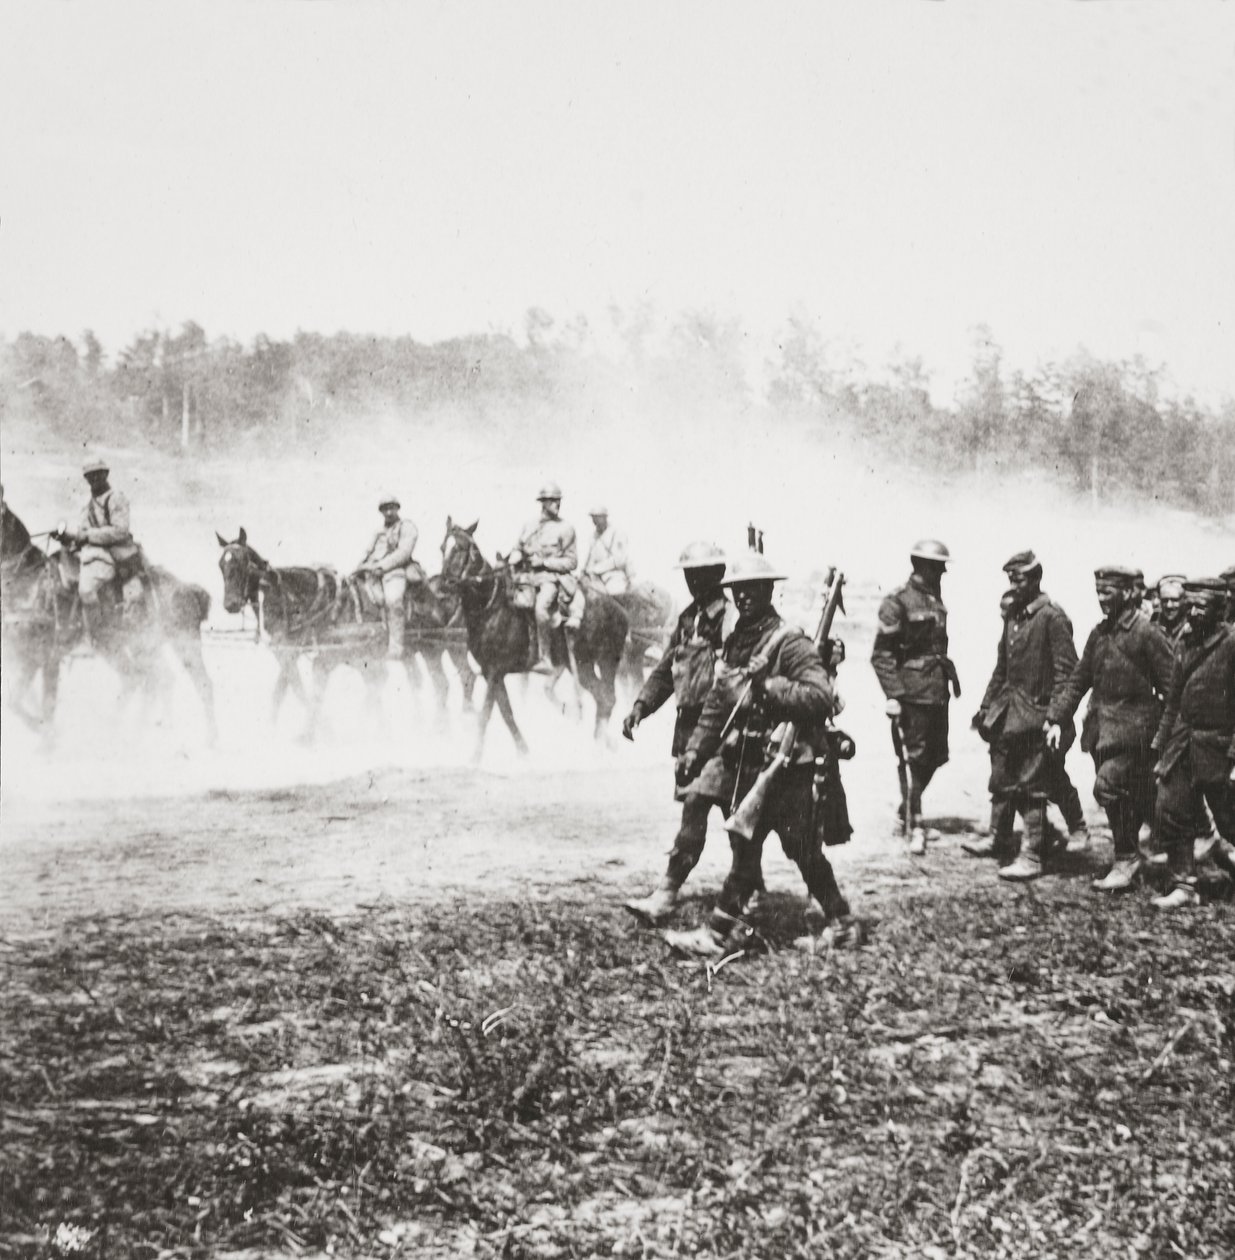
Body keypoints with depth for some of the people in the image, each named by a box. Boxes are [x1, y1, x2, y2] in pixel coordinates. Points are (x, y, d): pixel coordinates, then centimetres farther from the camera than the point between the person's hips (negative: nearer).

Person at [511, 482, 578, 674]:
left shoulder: (565, 529, 1)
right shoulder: (529, 526, 14)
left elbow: (571, 562, 0)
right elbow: (518, 550, 23)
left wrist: (544, 562, -11)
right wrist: (515, 558, -3)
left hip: (553, 577, -6)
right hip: (529, 576, 7)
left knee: (541, 607, -32)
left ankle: (544, 659, -31)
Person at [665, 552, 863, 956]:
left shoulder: (789, 643, -12)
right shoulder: (734, 644, 11)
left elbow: (822, 696, -22)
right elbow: (716, 705, 17)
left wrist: (771, 688, -26)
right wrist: (694, 752, 9)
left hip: (786, 767, -8)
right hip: (745, 765, 8)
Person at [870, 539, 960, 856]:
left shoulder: (936, 601, 12)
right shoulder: (897, 602, -11)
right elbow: (881, 654, -12)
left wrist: (950, 673, 12)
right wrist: (893, 695, -18)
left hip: (937, 692, 7)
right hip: (912, 693, -7)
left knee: (936, 756, 12)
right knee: (914, 759, -3)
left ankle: (908, 805, 34)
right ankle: (915, 826, 5)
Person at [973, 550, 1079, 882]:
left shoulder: (1052, 618, -11)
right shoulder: (1013, 617, 13)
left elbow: (1065, 671, -14)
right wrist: (986, 706, 16)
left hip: (1035, 715, -8)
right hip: (1007, 712, 8)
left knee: (1032, 787, -4)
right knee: (1002, 782, 12)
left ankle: (1031, 857, -1)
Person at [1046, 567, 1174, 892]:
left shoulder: (1147, 633, -10)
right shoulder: (1099, 633, 12)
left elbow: (1172, 687, -9)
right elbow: (1079, 680, 15)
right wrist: (1057, 719, 7)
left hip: (1131, 727, -7)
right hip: (1100, 726, 7)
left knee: (1109, 785, -18)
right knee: (1126, 799, 11)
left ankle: (1126, 860, -8)